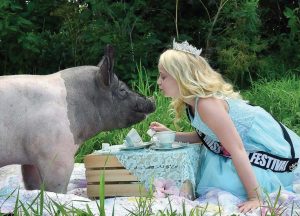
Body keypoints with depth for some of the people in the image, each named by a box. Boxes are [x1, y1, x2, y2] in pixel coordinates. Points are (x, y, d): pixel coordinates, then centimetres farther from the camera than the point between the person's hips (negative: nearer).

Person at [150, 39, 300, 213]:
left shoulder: (207, 103, -29)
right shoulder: (192, 100, -1)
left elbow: (237, 150, -30)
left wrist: (255, 198, -31)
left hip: (272, 151, -9)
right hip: (250, 149, 9)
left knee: (223, 185, -17)